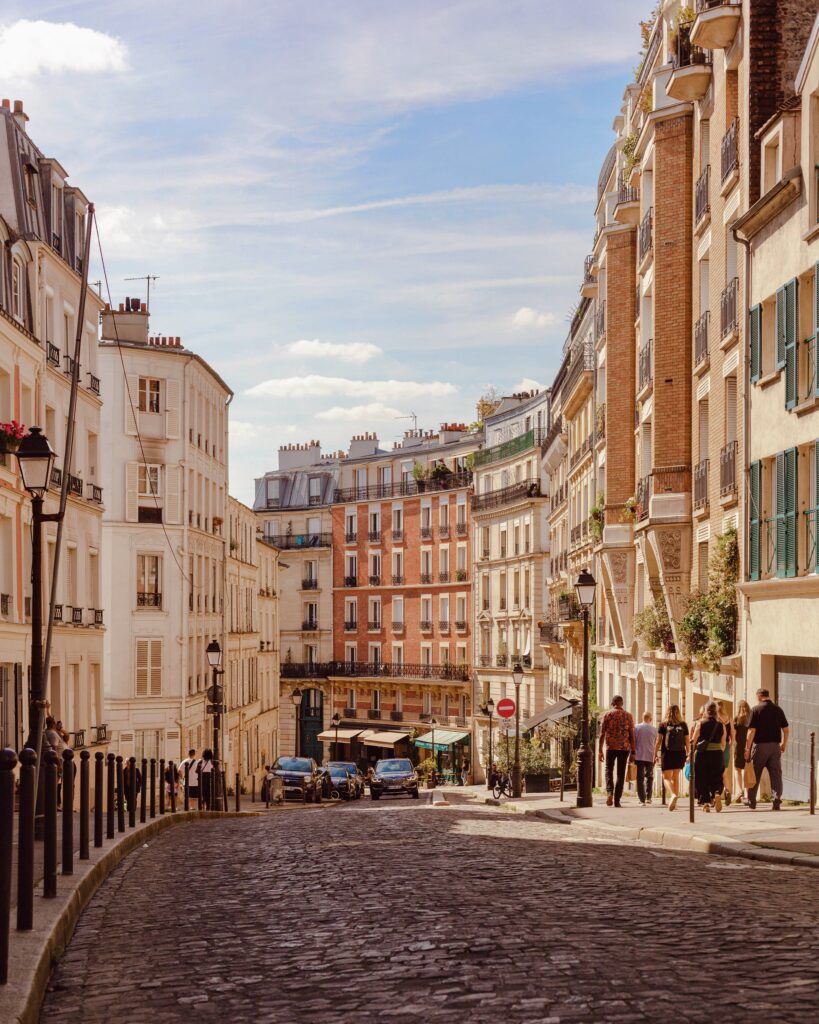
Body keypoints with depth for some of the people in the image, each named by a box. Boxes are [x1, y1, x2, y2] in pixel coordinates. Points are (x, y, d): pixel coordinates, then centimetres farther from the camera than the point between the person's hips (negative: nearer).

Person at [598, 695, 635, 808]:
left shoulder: (607, 715, 1)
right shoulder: (628, 716, 5)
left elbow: (602, 734, -3)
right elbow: (632, 735, 1)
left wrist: (600, 750, 0)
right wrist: (633, 752, 4)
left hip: (611, 748, -1)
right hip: (624, 748, 1)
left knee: (609, 771, 12)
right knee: (621, 774, 7)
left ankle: (610, 792, -13)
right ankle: (617, 800, 4)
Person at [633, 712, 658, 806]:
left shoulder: (637, 728, -2)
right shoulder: (654, 729, 3)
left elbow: (633, 742, -2)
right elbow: (655, 744, 12)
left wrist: (632, 755, 5)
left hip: (639, 756, -1)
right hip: (650, 757, 1)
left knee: (640, 778, 2)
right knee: (649, 777, 17)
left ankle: (642, 800, -4)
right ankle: (648, 797, 8)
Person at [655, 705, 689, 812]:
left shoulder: (663, 725, -1)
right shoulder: (683, 725, 4)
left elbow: (658, 741, -2)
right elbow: (687, 742, 5)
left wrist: (655, 754, 4)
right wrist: (688, 755, 13)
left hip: (667, 754, -3)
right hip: (680, 753, 3)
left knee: (666, 778, 2)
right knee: (675, 777, 15)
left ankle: (673, 795, -26)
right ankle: (674, 803, 14)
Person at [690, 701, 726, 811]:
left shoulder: (700, 724, -4)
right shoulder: (721, 726, 1)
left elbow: (693, 741, -4)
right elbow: (723, 744, 5)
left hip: (702, 754, -1)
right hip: (717, 755, 2)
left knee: (702, 780, 8)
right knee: (716, 779, 12)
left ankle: (705, 803, 5)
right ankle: (717, 793, -16)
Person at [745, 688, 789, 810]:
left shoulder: (756, 710, -8)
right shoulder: (778, 709, 4)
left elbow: (752, 731, -12)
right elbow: (786, 729, 6)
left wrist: (747, 748, -7)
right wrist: (784, 744, 20)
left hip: (760, 745, -3)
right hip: (775, 745, 3)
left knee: (755, 774, 9)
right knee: (776, 774, 5)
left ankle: (751, 801, 15)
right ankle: (777, 799, -4)